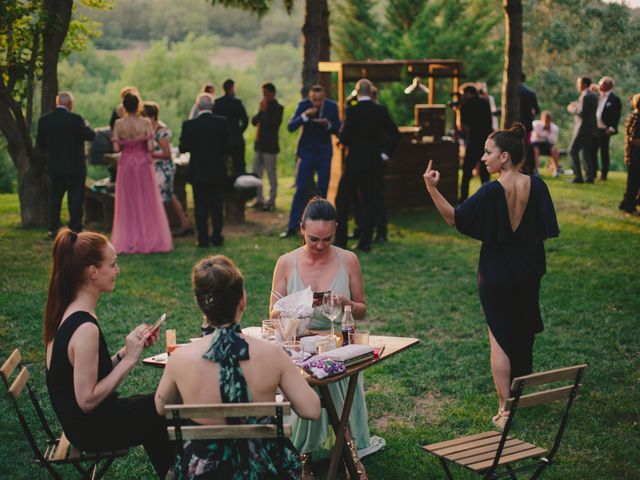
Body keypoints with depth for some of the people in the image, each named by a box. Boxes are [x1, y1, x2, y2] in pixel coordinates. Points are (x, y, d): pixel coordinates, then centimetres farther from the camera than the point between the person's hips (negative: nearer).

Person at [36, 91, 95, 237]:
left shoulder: (44, 120, -2)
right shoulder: (75, 119, -15)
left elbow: (40, 143, 3)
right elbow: (90, 135, -9)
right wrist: (86, 126, 11)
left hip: (54, 166, 4)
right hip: (75, 166, -4)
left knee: (55, 199, 13)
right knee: (75, 200, 4)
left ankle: (53, 229, 15)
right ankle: (75, 229, 5)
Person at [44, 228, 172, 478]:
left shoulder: (69, 310, 0)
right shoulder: (85, 328, -29)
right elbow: (88, 400, -26)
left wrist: (128, 350, -4)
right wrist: (129, 358, -22)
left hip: (83, 420, 8)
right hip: (91, 430, -8)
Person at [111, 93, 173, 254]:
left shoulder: (118, 124, -6)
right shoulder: (145, 123, -10)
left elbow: (116, 148, -8)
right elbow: (150, 147, -14)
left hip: (126, 164, 1)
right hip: (143, 163, -1)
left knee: (128, 203, 9)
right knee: (147, 203, 9)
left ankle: (128, 242, 10)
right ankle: (150, 239, 12)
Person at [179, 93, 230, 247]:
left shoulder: (189, 125, -10)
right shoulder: (222, 122, -7)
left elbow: (183, 148, -6)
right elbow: (227, 146, -6)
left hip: (198, 172, -1)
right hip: (218, 171, 1)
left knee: (200, 206, 7)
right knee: (217, 205, 10)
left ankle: (203, 239, 7)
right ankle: (217, 237, 12)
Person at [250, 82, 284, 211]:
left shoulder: (277, 108, -8)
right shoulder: (264, 106, 14)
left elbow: (272, 123, -21)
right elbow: (254, 121, 9)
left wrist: (265, 110, -14)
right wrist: (260, 111, -6)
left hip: (269, 146, -8)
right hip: (259, 145, 8)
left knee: (271, 175, 0)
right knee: (256, 174, 11)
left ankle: (271, 202, 5)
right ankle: (259, 200, 20)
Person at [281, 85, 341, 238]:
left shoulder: (332, 106, -7)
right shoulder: (303, 105, -10)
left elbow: (338, 130, -2)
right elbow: (290, 127, -16)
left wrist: (328, 125, -23)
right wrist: (305, 115, -30)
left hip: (325, 152, 2)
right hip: (307, 151, -1)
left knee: (322, 190, 5)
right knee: (301, 190, -4)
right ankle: (292, 227, 1)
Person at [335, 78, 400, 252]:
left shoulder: (352, 111, -12)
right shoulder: (381, 111, 1)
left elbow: (344, 138, -14)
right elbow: (395, 135, 0)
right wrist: (385, 154, 6)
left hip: (355, 162, -4)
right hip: (374, 163, 4)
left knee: (342, 200, 5)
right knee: (369, 202, 9)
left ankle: (340, 241, 3)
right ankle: (365, 242, 8)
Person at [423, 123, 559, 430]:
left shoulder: (491, 192, -20)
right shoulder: (536, 186, -9)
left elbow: (454, 218, -17)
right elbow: (545, 231, -5)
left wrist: (432, 189, -22)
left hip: (495, 274, -4)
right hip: (528, 272, 4)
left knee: (499, 339, 6)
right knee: (523, 335, 21)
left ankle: (504, 408, 4)